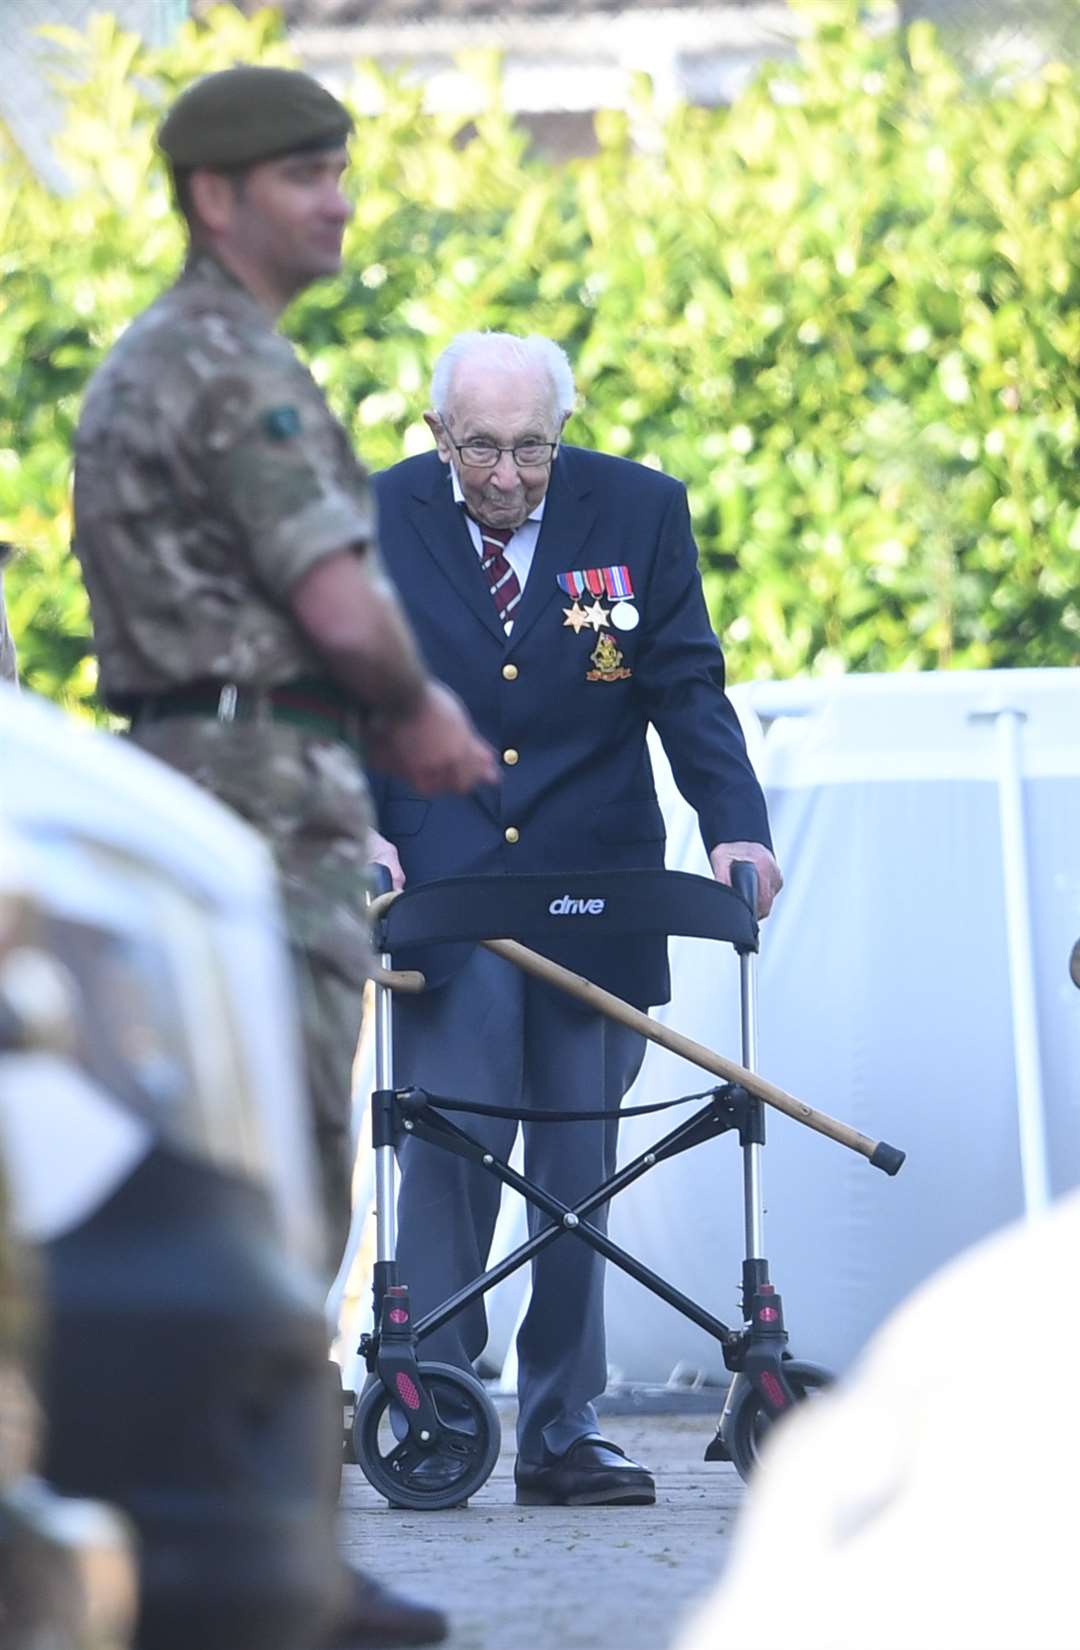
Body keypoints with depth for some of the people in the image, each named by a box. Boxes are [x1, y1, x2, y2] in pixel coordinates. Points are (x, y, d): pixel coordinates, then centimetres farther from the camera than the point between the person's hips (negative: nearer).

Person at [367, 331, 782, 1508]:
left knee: (579, 1166, 3)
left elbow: (687, 690, -1)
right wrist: (355, 831, -14)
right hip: (442, 888, -1)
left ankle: (562, 1436, 10)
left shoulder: (642, 510, -1)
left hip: (595, 886, 1)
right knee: (448, 1147, -10)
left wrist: (735, 828, -15)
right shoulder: (375, 520, -2)